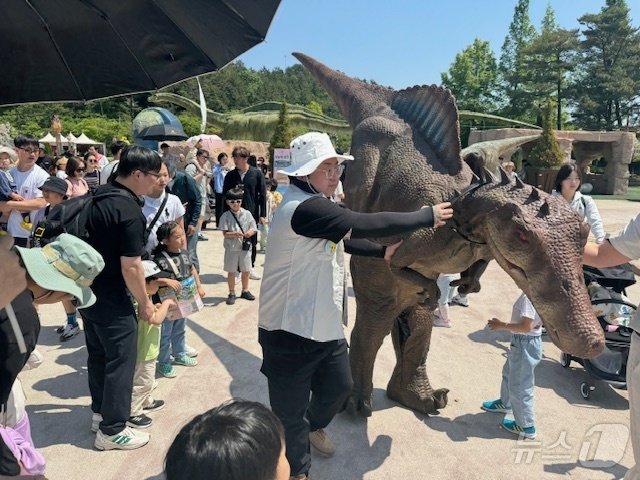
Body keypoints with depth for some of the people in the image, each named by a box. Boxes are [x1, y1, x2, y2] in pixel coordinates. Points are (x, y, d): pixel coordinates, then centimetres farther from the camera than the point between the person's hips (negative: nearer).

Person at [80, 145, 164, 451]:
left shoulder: (98, 195, 5)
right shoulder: (129, 210, -23)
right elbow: (131, 266, -23)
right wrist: (145, 303, -10)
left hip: (87, 290, 9)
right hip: (111, 299, -9)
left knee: (97, 355, 21)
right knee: (120, 362, 4)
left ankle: (100, 412, 37)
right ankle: (112, 430, 16)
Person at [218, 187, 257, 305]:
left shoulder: (247, 214, 0)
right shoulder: (226, 216, -7)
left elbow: (253, 229, 2)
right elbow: (225, 233, -12)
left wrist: (249, 233, -20)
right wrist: (235, 234, -29)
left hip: (245, 247, 3)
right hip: (231, 248, -2)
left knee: (245, 270, 14)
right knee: (231, 271, 7)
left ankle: (245, 291, 32)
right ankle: (232, 293, 20)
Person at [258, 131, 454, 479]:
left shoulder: (317, 203, 8)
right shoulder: (304, 208, -27)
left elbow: (342, 239, 24)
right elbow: (363, 224, -32)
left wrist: (382, 252, 18)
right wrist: (427, 217, -21)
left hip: (324, 322, 10)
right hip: (291, 329, -10)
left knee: (339, 386, 27)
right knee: (291, 411, 10)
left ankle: (314, 426, 58)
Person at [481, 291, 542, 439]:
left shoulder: (529, 296, -28)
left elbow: (526, 327, -27)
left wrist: (501, 325, -18)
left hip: (525, 345, -10)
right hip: (526, 342, 10)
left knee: (519, 386, 6)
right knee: (509, 373, 30)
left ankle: (526, 427, 22)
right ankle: (505, 403, 52)